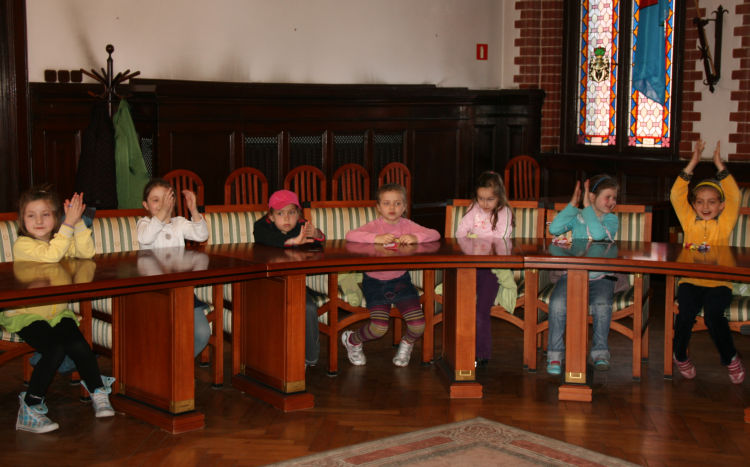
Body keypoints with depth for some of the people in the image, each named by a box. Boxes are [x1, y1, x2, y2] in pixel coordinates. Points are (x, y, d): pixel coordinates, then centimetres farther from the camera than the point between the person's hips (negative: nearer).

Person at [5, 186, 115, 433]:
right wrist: (69, 224, -29)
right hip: (25, 315, -5)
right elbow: (50, 255, -30)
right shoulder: (23, 244, -11)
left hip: (57, 313, 5)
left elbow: (86, 252, -8)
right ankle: (30, 408, -14)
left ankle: (98, 393, 3)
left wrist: (78, 222, -17)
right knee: (55, 350, -26)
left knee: (79, 346, -19)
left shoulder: (61, 240, 9)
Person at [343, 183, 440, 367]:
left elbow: (434, 234, -6)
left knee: (418, 325, -10)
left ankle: (407, 343, 27)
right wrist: (377, 238, -34)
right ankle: (352, 340, 16)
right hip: (375, 281, -3)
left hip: (400, 280, 3)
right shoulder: (375, 226, -7)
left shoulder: (406, 225, 1)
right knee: (379, 327, -17)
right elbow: (350, 235, -23)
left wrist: (415, 238, -25)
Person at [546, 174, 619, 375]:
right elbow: (554, 229, -11)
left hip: (600, 276, 0)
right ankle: (555, 354, -13)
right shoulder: (577, 216, 7)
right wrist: (573, 205, -9)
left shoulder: (612, 219, 5)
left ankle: (600, 351, -8)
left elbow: (599, 234, -18)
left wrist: (587, 207, -9)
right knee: (557, 303, -28)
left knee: (601, 305, -31)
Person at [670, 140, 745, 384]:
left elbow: (734, 198, -4)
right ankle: (680, 354, 1)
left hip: (718, 283, -1)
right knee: (686, 311, -25)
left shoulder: (724, 224, 6)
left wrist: (719, 165, -3)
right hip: (690, 281, 1)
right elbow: (676, 195, 1)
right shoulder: (689, 221, 9)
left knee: (713, 313, -27)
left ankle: (730, 358, -3)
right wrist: (692, 164, -3)